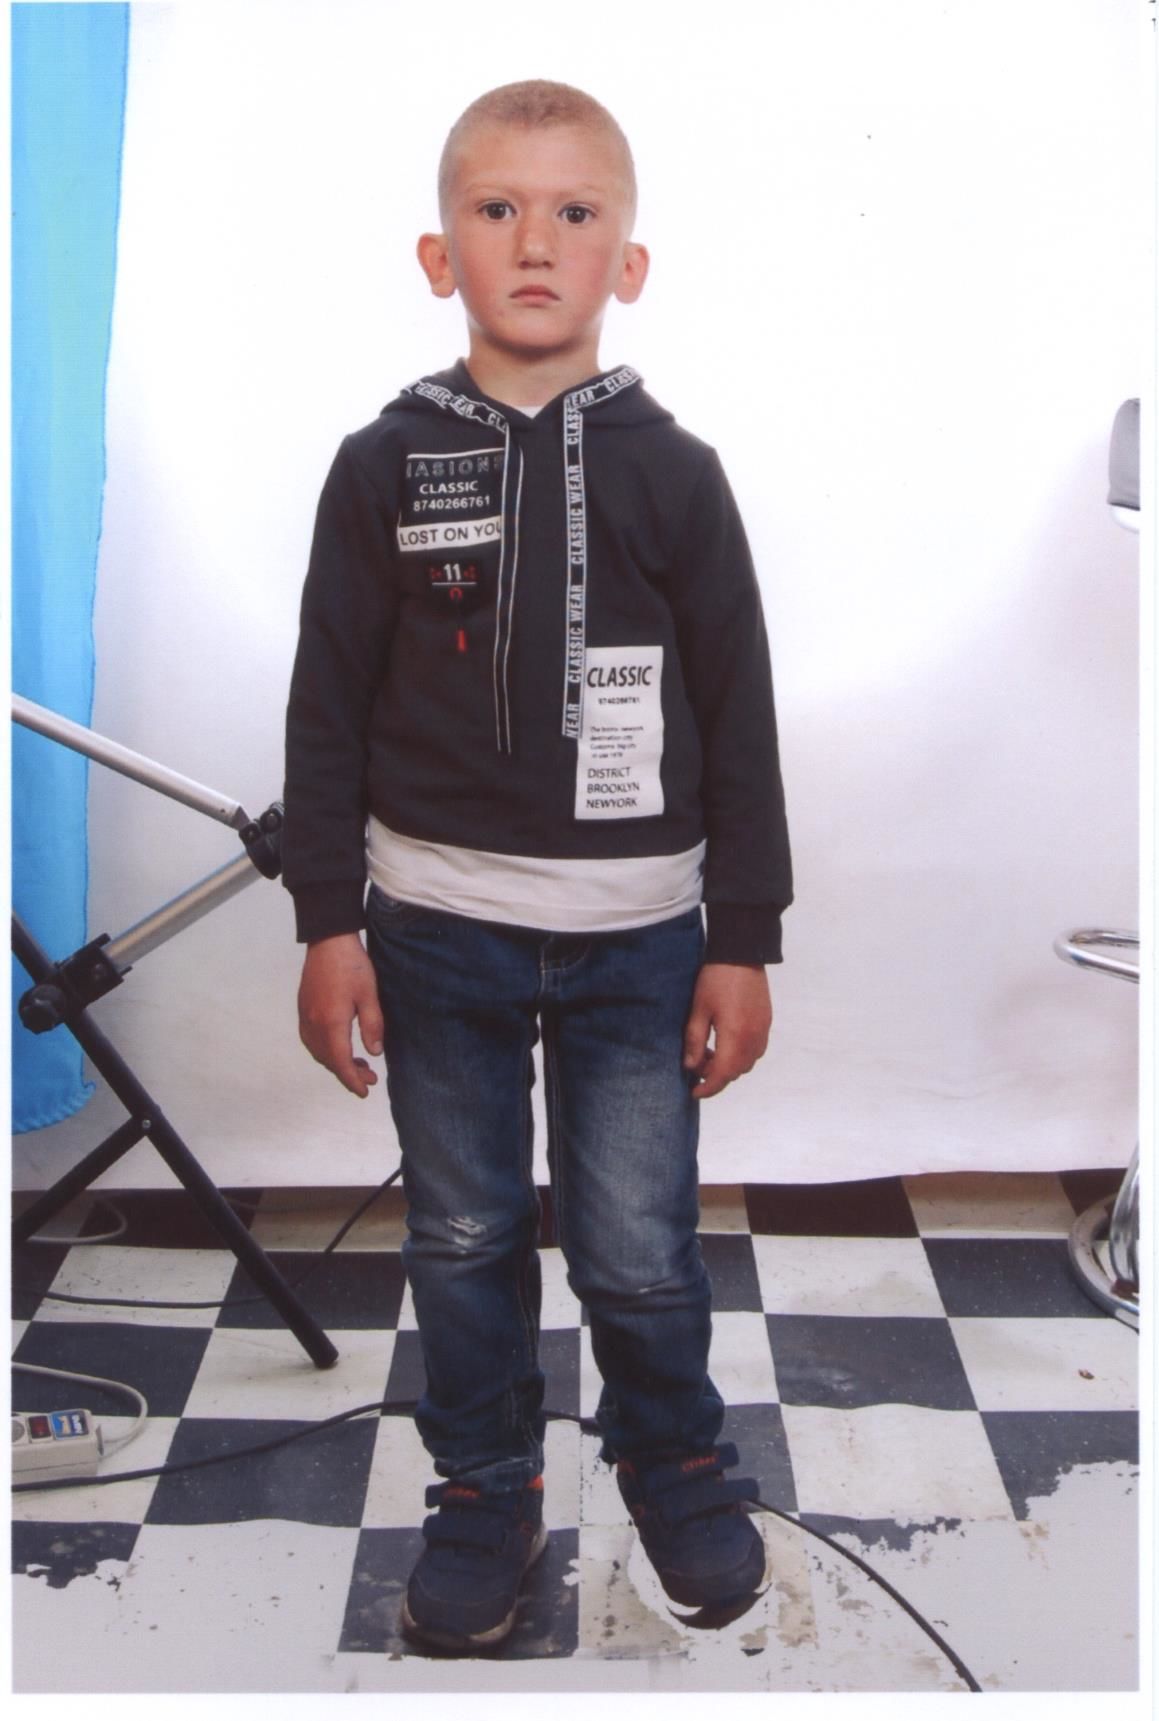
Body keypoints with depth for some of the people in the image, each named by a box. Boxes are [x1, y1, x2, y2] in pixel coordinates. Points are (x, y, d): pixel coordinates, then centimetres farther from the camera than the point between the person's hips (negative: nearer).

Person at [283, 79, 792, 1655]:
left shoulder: (671, 473, 0)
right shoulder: (386, 467, 1)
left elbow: (739, 714, 2)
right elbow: (328, 707, 3)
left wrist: (745, 940, 0)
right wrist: (328, 923, -1)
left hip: (638, 933, 0)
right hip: (437, 928, 1)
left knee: (639, 1247, 6)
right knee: (463, 1241, 12)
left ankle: (676, 1463, 34)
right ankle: (485, 1493, 32)